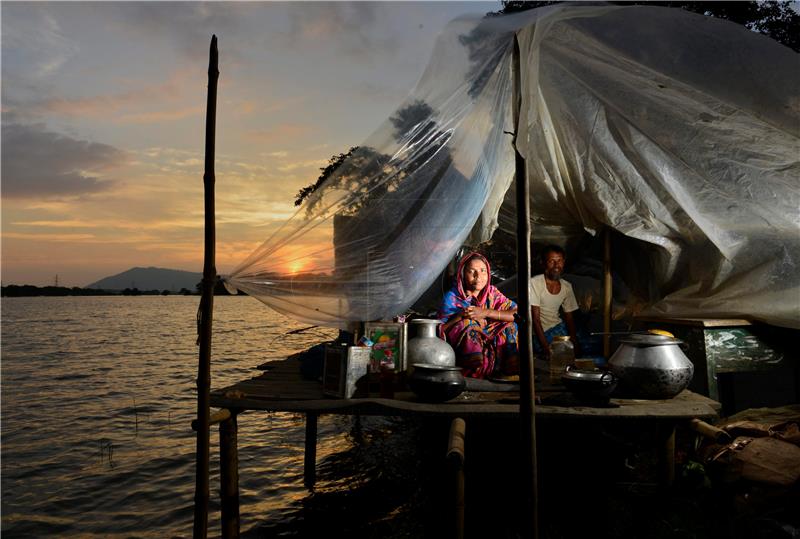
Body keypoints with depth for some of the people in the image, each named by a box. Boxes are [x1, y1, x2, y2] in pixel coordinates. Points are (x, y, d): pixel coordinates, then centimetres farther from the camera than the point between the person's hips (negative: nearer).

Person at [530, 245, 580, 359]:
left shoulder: (567, 287, 2)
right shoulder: (534, 283, -17)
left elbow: (569, 319, 6)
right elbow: (535, 319, -18)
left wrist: (575, 346, -10)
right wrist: (546, 349, -24)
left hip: (558, 327, 6)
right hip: (538, 333, -6)